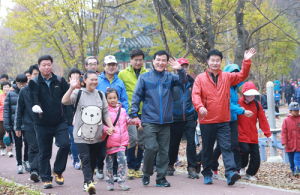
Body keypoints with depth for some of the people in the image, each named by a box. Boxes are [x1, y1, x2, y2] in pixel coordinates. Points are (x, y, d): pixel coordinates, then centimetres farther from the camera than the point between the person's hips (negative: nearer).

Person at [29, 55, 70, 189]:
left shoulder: (60, 81, 8)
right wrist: (35, 105, -37)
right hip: (42, 123, -1)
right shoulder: (34, 82, 3)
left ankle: (58, 171, 7)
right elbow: (33, 96, -15)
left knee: (65, 145, -15)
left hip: (60, 121, 1)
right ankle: (46, 179, 15)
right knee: (44, 152, 4)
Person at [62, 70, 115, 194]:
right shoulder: (78, 93, -1)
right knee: (85, 159, -15)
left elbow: (106, 113, 15)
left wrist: (110, 126, 4)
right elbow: (65, 101, -18)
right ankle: (89, 182, -22)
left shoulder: (100, 95, 12)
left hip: (96, 135, 4)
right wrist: (72, 88, -31)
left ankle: (87, 183, 20)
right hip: (81, 135, -4)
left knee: (93, 160, 8)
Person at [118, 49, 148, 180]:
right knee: (133, 138, -14)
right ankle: (130, 167, 0)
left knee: (141, 140, 7)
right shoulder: (123, 74, 4)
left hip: (144, 112, 3)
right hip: (130, 112, -3)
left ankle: (137, 167, 19)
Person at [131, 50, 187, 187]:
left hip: (165, 121, 3)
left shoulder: (170, 77, 10)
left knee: (164, 150, 5)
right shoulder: (144, 78, 5)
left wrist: (180, 70, -26)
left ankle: (161, 178, 15)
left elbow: (183, 81, -7)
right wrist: (134, 114, -3)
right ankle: (147, 174, 9)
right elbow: (136, 97, 4)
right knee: (151, 148, -12)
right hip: (149, 120, -3)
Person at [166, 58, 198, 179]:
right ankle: (170, 165, 30)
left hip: (189, 118, 1)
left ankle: (192, 169, -3)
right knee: (173, 144, 9)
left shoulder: (192, 82, 7)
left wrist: (196, 116, 10)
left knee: (191, 142, -9)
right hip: (175, 119, -1)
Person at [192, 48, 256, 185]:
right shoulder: (200, 78, 1)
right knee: (207, 149, 9)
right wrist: (200, 107, -29)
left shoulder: (227, 77, 10)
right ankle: (207, 175, 21)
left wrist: (246, 61, -7)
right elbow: (195, 94, -10)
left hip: (223, 121, 1)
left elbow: (242, 76, 8)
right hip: (207, 121, -1)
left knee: (226, 146, -9)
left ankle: (230, 172, -20)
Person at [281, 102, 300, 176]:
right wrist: (284, 143, -7)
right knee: (291, 159, 11)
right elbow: (283, 132, -2)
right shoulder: (286, 120, -3)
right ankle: (293, 170, 26)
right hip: (290, 144, 1)